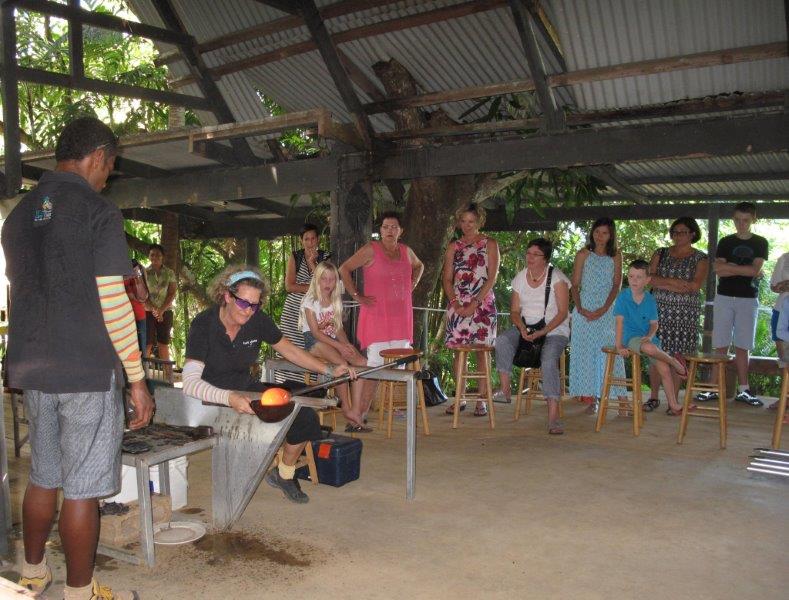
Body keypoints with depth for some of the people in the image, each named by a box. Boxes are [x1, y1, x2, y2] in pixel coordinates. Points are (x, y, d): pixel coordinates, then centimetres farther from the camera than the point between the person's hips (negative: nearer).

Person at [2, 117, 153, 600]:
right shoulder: (98, 211, -11)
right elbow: (113, 303, -15)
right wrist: (137, 379, -10)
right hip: (88, 371, -7)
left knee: (43, 478, 20)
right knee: (83, 488, 3)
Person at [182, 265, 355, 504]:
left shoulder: (258, 321, -8)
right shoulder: (203, 325, -21)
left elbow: (289, 350, 7)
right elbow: (190, 382, -30)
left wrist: (329, 371, -1)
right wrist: (229, 398, -46)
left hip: (247, 390, 5)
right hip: (213, 397, -4)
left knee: (304, 415, -12)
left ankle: (284, 474, 15)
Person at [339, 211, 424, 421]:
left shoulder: (406, 251, 13)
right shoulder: (371, 250, -4)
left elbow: (419, 266, 34)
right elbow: (344, 269, -5)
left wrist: (412, 285, 18)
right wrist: (357, 296, -7)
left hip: (401, 317, 6)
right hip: (376, 316, -6)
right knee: (375, 363, -11)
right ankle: (362, 411, -6)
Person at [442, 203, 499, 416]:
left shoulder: (489, 244, 4)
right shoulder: (453, 248, 12)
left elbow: (492, 277, -4)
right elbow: (447, 279, 10)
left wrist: (475, 303, -12)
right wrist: (455, 303, -6)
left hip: (482, 304, -3)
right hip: (458, 305, 3)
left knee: (482, 351, -2)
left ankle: (481, 400, 4)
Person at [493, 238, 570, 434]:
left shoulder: (557, 278, -6)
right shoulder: (520, 278, 8)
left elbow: (562, 313, -10)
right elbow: (514, 311, 8)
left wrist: (542, 332, -22)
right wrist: (522, 328, -13)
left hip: (554, 330, -4)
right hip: (525, 327, 4)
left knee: (548, 361, -30)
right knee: (502, 341, -25)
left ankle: (553, 417, -32)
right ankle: (505, 390, -21)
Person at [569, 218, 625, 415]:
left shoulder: (615, 256, 7)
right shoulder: (583, 255, 6)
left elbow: (616, 285, 1)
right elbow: (574, 285, 3)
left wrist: (603, 309, -12)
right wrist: (580, 308, -11)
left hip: (607, 311, 0)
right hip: (584, 310, 0)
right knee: (584, 352, -2)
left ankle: (600, 394, 1)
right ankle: (590, 396, 1)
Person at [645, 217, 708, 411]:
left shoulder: (700, 258, 6)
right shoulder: (661, 254, 12)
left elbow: (696, 285, -8)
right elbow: (650, 278, 0)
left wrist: (663, 281, -7)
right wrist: (675, 283, -11)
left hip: (686, 313, -1)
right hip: (660, 310, 1)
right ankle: (654, 397, 9)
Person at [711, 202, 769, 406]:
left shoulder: (760, 243, 8)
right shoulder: (725, 242, 8)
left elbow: (755, 269, -8)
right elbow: (719, 272, -5)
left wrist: (729, 267, -7)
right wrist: (745, 270, -10)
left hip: (748, 299, 0)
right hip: (724, 297, 0)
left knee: (742, 347, 2)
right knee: (720, 345, -2)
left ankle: (743, 391, 5)